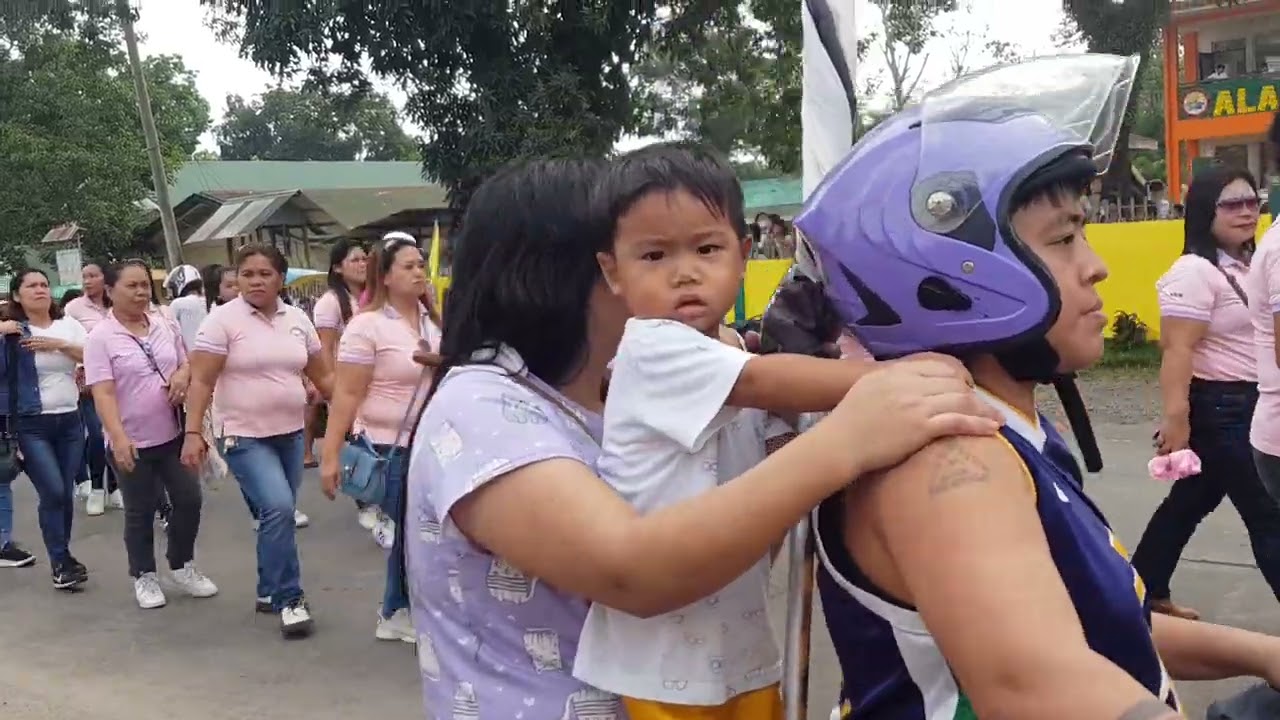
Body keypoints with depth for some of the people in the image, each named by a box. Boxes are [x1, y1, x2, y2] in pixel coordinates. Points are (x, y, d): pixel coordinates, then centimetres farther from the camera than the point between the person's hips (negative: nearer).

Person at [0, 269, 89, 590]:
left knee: (66, 493, 8)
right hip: (31, 425, -4)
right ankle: (61, 563, 1)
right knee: (53, 492, -11)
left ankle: (62, 557, 22)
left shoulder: (68, 325, 5)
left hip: (70, 421, 4)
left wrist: (59, 344, -16)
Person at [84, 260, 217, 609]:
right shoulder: (101, 338, -12)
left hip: (173, 434, 5)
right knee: (140, 512, 8)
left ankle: (181, 567, 28)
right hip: (131, 442, -4)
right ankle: (144, 577, 25)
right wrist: (118, 439, -29)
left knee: (189, 499, 8)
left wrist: (183, 374, -10)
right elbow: (103, 393, -18)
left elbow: (187, 364, 15)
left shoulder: (166, 326, 3)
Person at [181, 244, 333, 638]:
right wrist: (193, 432, -17)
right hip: (246, 438, -5)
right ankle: (289, 599, -8)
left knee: (277, 515, 12)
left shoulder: (297, 319, 7)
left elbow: (323, 375, 12)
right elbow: (201, 382, -10)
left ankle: (269, 592, 29)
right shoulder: (223, 319, -8)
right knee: (278, 509, -19)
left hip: (291, 434, 5)